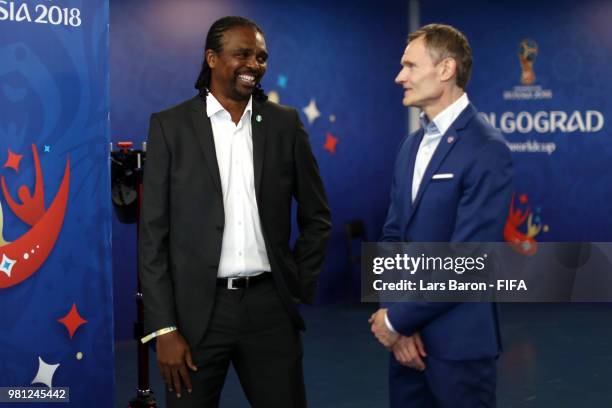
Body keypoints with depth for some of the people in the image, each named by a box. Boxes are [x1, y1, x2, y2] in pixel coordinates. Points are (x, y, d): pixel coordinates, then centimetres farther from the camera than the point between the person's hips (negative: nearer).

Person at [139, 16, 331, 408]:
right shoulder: (170, 125, 0)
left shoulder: (286, 123, 6)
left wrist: (300, 288, 6)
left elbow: (317, 217, 14)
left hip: (269, 306, 2)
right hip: (196, 309, -1)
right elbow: (153, 232, -2)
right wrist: (164, 328, -7)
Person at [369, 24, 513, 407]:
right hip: (409, 337, 7)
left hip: (458, 342, -7)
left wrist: (396, 319, -13)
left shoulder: (487, 151, -16)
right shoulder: (412, 144, 10)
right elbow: (393, 234, 9)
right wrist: (394, 313, -6)